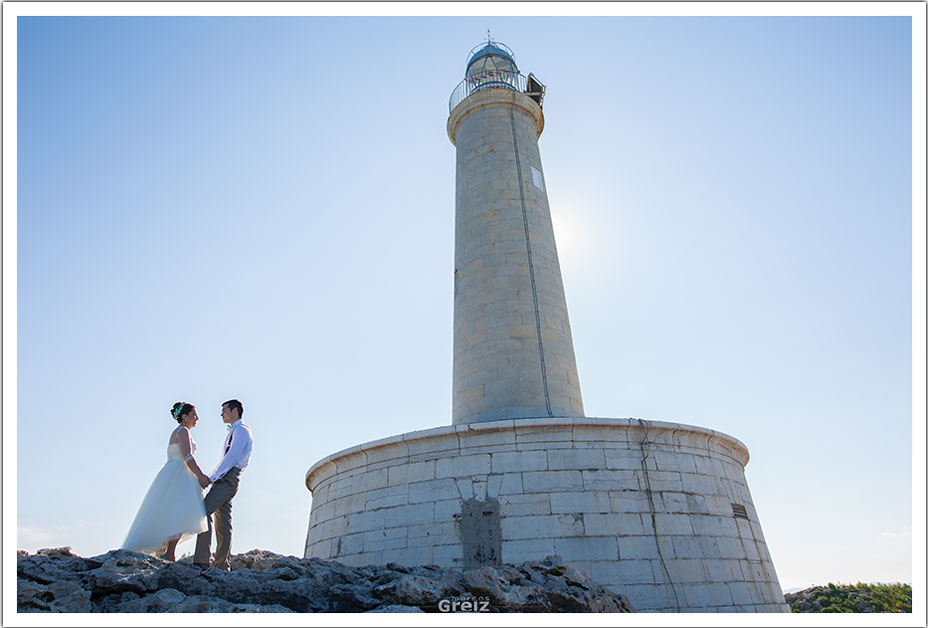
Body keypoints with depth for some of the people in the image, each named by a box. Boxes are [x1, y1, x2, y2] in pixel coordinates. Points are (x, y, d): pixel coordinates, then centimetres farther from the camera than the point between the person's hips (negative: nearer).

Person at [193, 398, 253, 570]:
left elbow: (232, 457, -16)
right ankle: (221, 566, 8)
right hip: (224, 479, 10)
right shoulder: (234, 432, 27)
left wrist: (212, 477, -16)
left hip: (228, 478, -10)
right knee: (223, 522, 7)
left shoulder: (241, 430, -5)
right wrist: (213, 478, 11)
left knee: (204, 510, -18)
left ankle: (202, 561, -20)